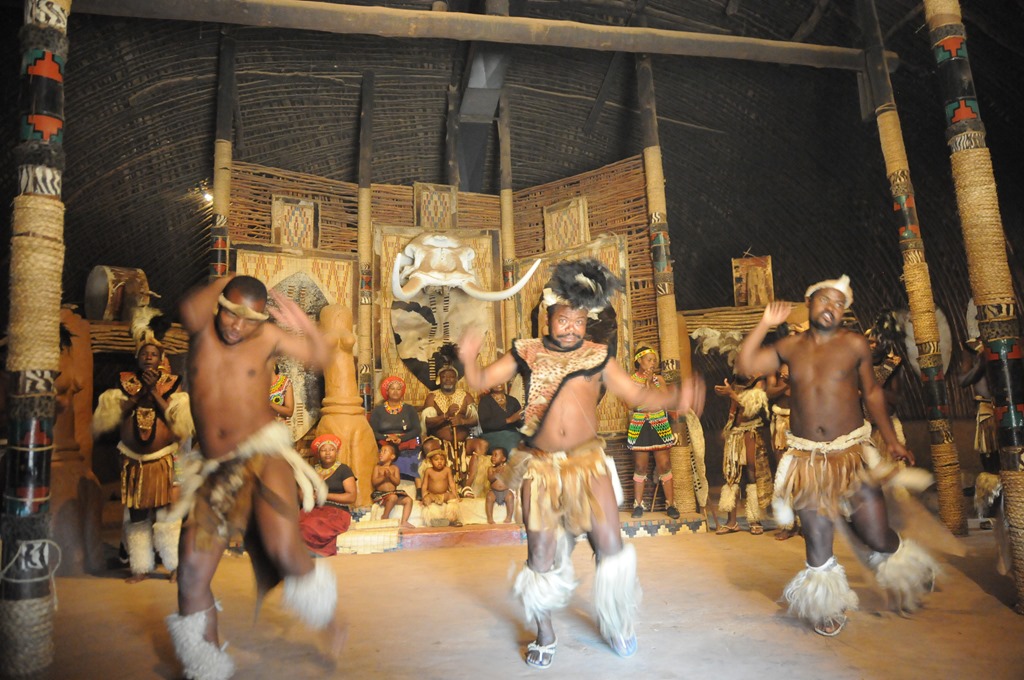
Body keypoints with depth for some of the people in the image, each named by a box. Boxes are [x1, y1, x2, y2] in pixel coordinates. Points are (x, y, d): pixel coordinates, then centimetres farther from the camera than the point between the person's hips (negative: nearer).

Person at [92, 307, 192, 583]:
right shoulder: (124, 385, 5)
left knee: (166, 514, -3)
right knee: (136, 516, 6)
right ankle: (141, 566, 17)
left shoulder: (171, 386, 0)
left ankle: (175, 564, 9)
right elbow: (104, 420, -6)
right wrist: (137, 396, -12)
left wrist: (155, 394, -13)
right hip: (132, 463, 2)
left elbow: (182, 425, -12)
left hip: (163, 462, -2)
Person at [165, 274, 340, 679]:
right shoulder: (203, 329, 5)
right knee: (192, 576, 3)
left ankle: (325, 614, 9)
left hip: (264, 456, -3)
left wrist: (307, 329, -6)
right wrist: (223, 282, -3)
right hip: (216, 471, 3)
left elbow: (320, 357, 10)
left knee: (283, 549, -22)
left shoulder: (267, 337, 3)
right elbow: (191, 311, -18)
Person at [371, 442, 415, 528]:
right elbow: (374, 482, -5)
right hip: (380, 493, -4)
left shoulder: (395, 468, 10)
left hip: (394, 493, 4)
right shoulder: (377, 467, 6)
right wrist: (384, 476, -18)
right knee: (393, 497, -35)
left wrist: (390, 475, -18)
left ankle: (404, 522, -19)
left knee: (408, 500, -15)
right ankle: (385, 517, -15)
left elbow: (397, 482, -1)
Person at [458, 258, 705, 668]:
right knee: (541, 554, 5)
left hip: (588, 462, 1)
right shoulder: (526, 353, 4)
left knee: (610, 545, 0)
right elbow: (481, 382, 2)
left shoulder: (597, 356, 6)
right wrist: (470, 359, -19)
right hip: (540, 465, 0)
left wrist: (674, 400, -10)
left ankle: (616, 623, 26)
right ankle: (544, 635, 26)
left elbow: (636, 394, 6)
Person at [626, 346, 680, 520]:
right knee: (640, 466, 5)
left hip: (659, 426, 1)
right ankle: (638, 505, 13)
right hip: (639, 427, -1)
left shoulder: (659, 379, 4)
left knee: (664, 465, 1)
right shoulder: (631, 380, -1)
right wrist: (646, 383, -15)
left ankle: (670, 504, 9)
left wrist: (651, 382, -13)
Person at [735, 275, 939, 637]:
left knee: (877, 537, 1)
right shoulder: (791, 347, 4)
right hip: (807, 458, 1)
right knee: (817, 541, 7)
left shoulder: (854, 344, -1)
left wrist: (893, 441, 7)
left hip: (851, 454, -1)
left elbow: (872, 392, 8)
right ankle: (827, 607, 30)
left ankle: (903, 572, 37)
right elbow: (745, 364, 0)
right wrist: (764, 324, -3)